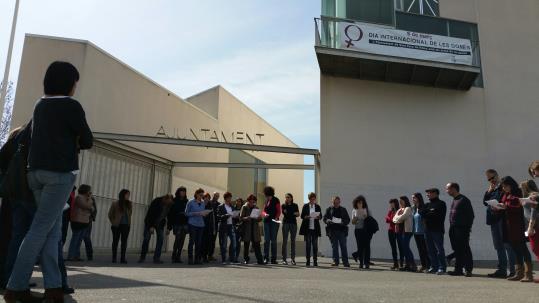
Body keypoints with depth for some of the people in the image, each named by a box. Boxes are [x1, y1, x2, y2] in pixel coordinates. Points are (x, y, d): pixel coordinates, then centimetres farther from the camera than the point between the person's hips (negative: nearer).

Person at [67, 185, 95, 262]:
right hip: (78, 221, -9)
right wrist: (90, 199, -6)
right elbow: (87, 206, -19)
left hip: (84, 222, 9)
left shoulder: (85, 198, 18)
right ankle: (70, 256, -5)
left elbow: (92, 209, 17)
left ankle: (77, 256, 12)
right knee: (75, 239, -8)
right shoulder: (79, 197, -9)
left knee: (79, 240, 9)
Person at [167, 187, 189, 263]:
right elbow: (170, 213, -3)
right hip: (177, 223, -4)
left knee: (182, 240, 4)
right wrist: (169, 225, -8)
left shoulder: (186, 201, 10)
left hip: (185, 223, 4)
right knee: (177, 239, -8)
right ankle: (174, 256, 1)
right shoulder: (174, 201, 0)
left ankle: (178, 257, 11)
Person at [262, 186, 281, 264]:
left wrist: (276, 217, -23)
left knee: (273, 240, 0)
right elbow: (264, 211, 15)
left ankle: (273, 259, 6)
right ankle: (266, 258, 6)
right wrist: (265, 214, -8)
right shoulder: (266, 201, 13)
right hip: (267, 221, 5)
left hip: (274, 222, -5)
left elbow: (279, 211, -6)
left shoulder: (276, 200, -4)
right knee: (266, 240, 2)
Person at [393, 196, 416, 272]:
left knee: (406, 247, -14)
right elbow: (394, 219, 13)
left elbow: (402, 217, -15)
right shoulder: (400, 210, 21)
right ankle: (407, 264, 12)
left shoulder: (408, 209, -3)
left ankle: (413, 265, -12)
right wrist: (398, 219, -8)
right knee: (403, 248, 7)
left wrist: (397, 218, 3)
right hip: (400, 231, 8)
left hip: (406, 230, -8)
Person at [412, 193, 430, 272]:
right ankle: (423, 265, 20)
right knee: (420, 249, 12)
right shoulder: (413, 208, 10)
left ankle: (428, 266, 4)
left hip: (422, 232, -7)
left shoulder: (423, 208, -12)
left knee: (425, 249, -2)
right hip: (416, 232, 7)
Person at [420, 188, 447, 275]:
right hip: (428, 229, 7)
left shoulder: (441, 204, -2)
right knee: (430, 250, 9)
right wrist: (430, 214, -11)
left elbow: (438, 215, -15)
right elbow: (421, 212, 5)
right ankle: (434, 267, 16)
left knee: (439, 249, -6)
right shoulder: (427, 205, 19)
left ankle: (442, 268, -1)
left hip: (437, 229, -7)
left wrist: (427, 214, -5)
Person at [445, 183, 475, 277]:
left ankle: (468, 270, 2)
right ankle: (458, 269, 17)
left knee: (465, 250, -4)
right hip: (453, 229, 8)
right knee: (457, 250, 11)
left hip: (461, 229, -8)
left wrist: (467, 228, -14)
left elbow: (471, 215, -11)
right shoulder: (454, 200, 16)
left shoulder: (464, 200, -10)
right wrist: (451, 228, 13)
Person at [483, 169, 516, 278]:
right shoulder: (491, 189, 19)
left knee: (507, 245, -6)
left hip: (503, 219, -7)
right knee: (499, 246, 10)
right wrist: (488, 191, 0)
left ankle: (513, 271, -3)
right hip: (494, 219, 7)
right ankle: (502, 270, 15)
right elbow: (485, 202, 11)